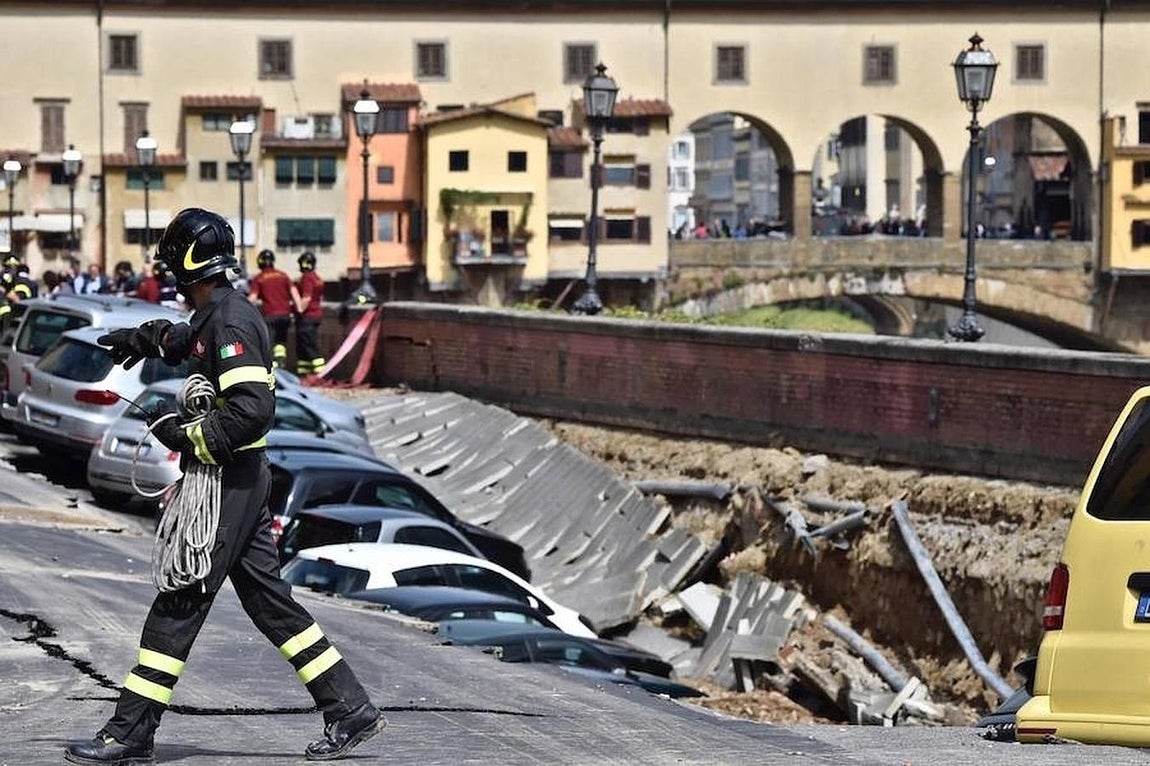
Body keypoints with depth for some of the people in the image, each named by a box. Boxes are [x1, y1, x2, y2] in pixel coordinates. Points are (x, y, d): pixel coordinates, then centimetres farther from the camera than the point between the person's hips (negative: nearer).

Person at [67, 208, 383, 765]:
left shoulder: (230, 322, -17)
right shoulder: (221, 315, 13)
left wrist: (186, 437, -18)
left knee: (179, 606, -6)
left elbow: (252, 410, -26)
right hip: (241, 479, 10)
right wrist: (146, 338, 29)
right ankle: (350, 709, 14)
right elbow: (190, 341, 39)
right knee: (267, 599, 12)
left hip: (227, 482, -10)